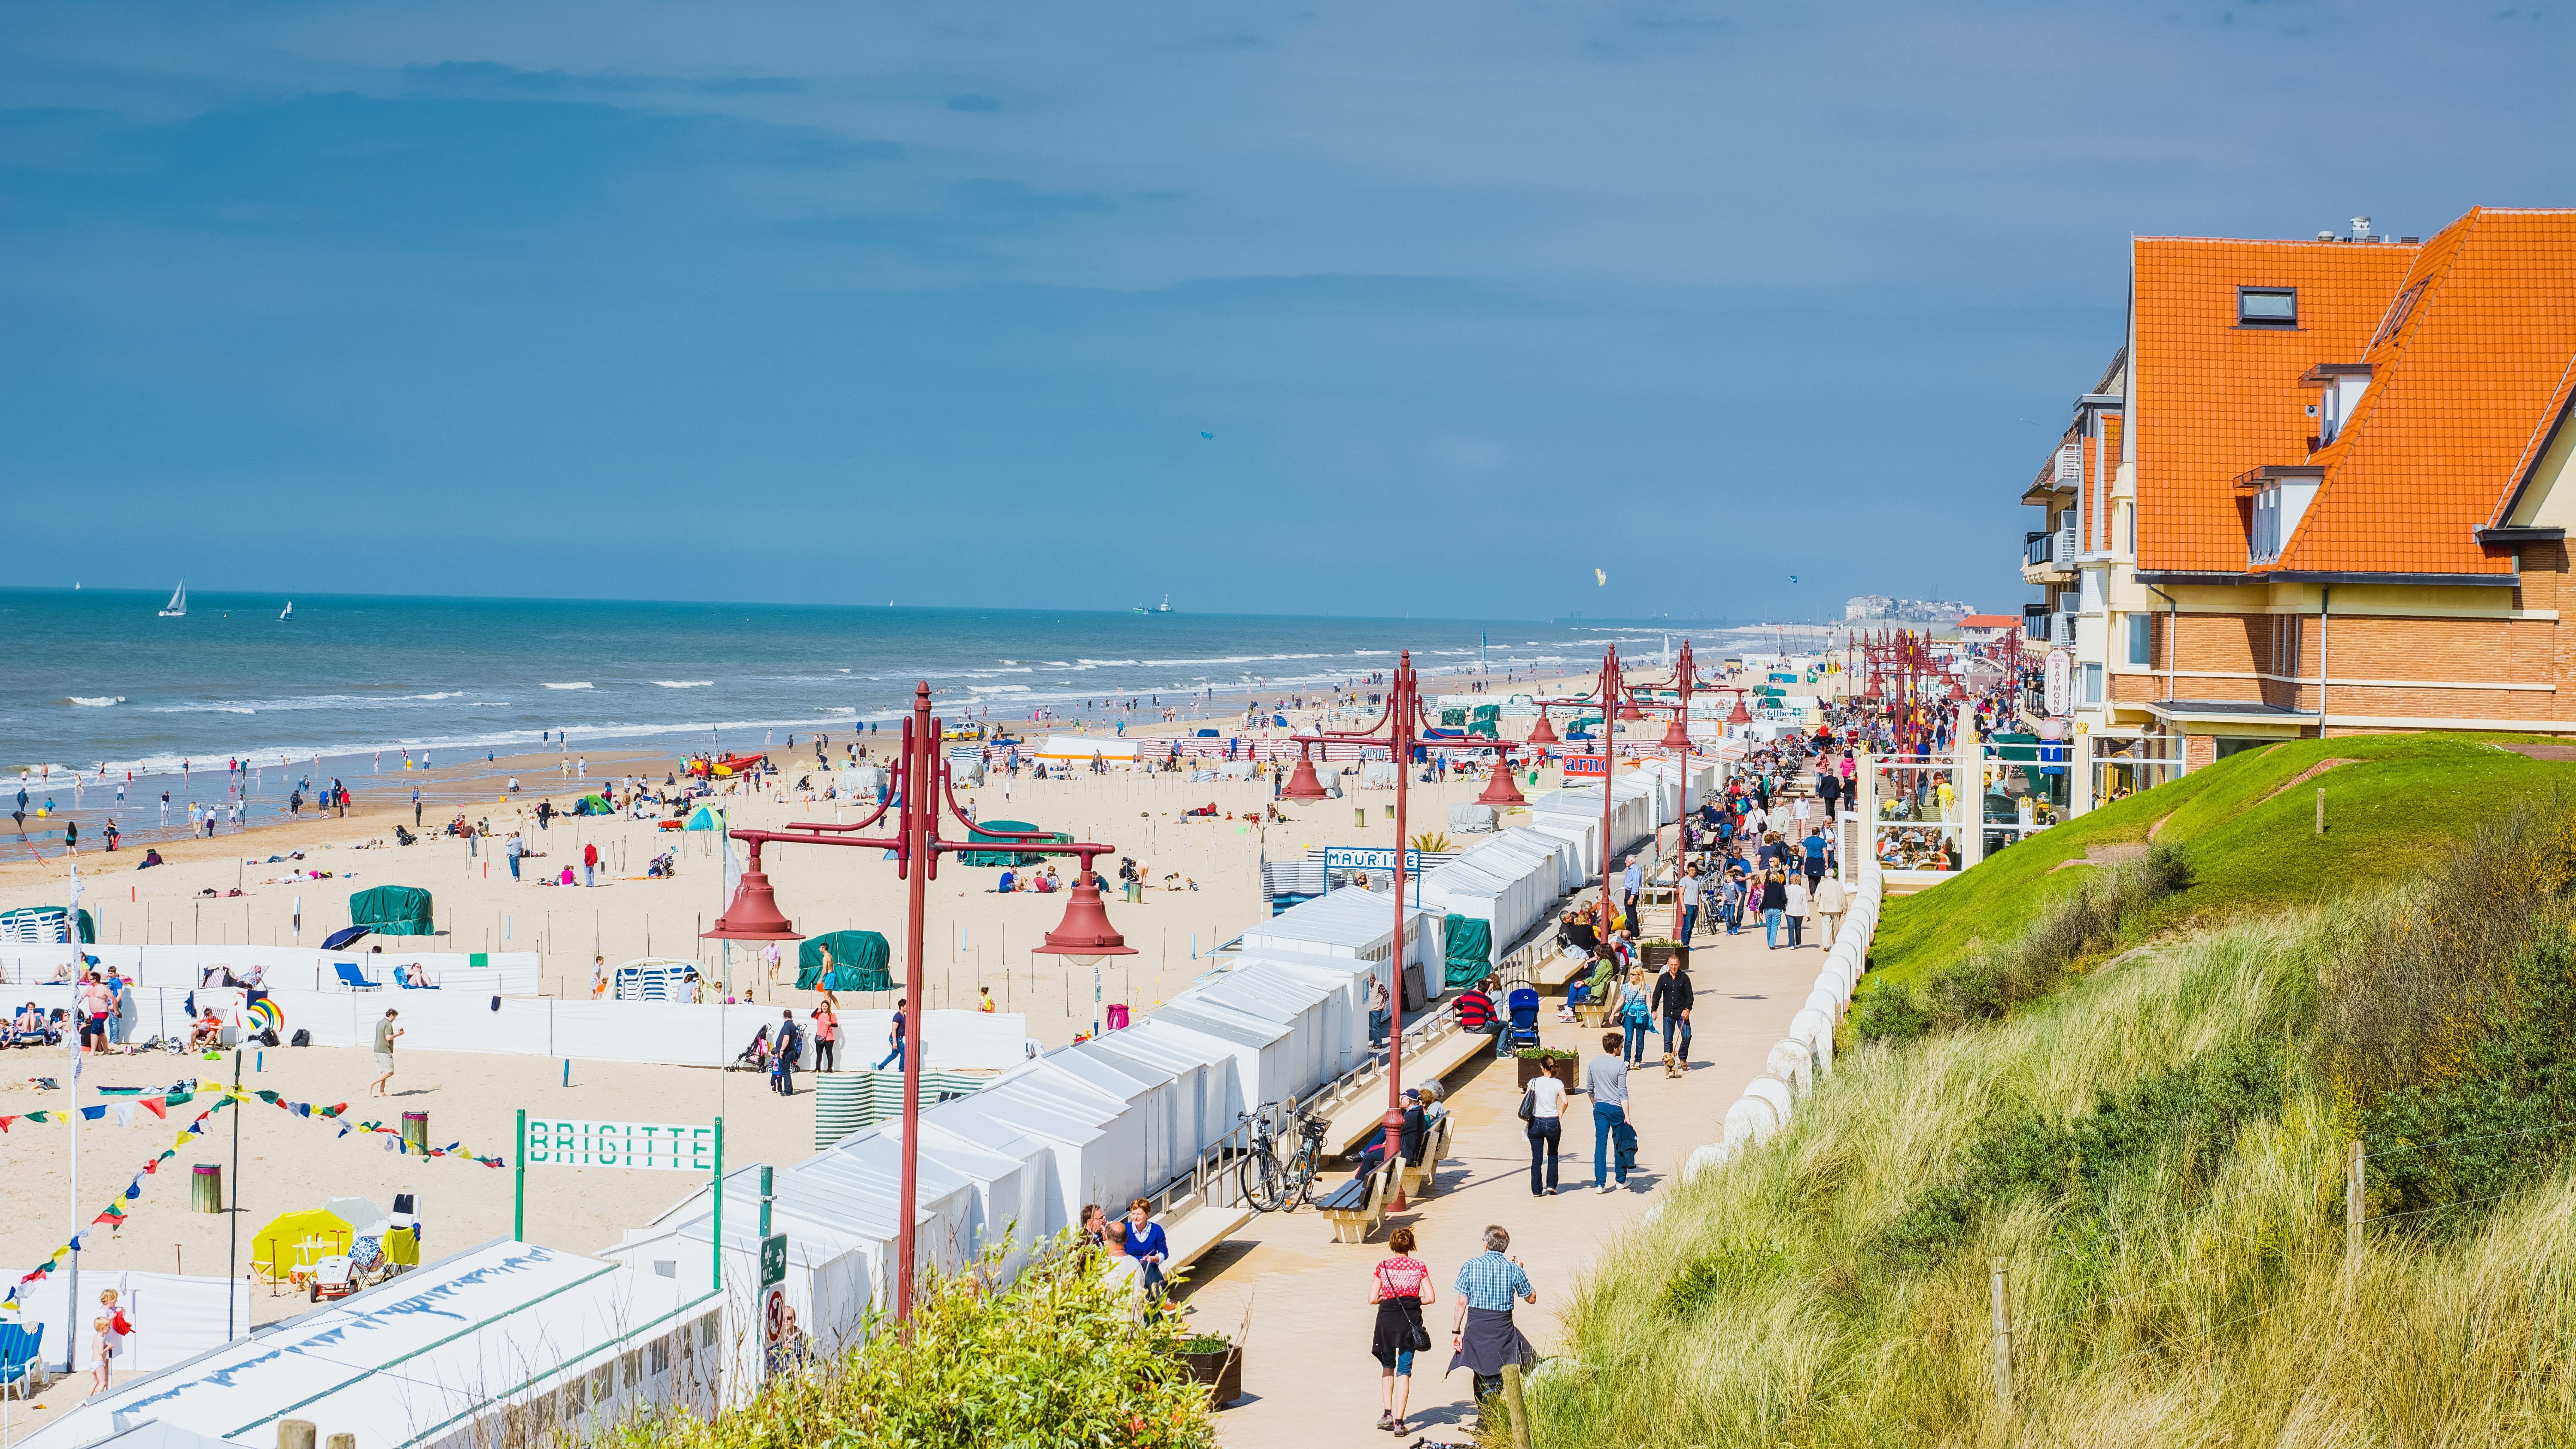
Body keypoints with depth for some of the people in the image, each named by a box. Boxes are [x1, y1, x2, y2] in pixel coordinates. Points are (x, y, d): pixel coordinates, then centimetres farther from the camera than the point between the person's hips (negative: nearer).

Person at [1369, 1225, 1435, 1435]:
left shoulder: (1383, 1266, -2)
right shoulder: (1419, 1266, 0)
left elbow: (1372, 1299, -5)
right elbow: (1430, 1298, -3)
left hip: (1387, 1318, 0)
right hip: (1411, 1320, 0)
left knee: (1388, 1366, 21)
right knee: (1404, 1371, 3)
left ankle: (1387, 1413, 13)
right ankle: (1399, 1421, -3)